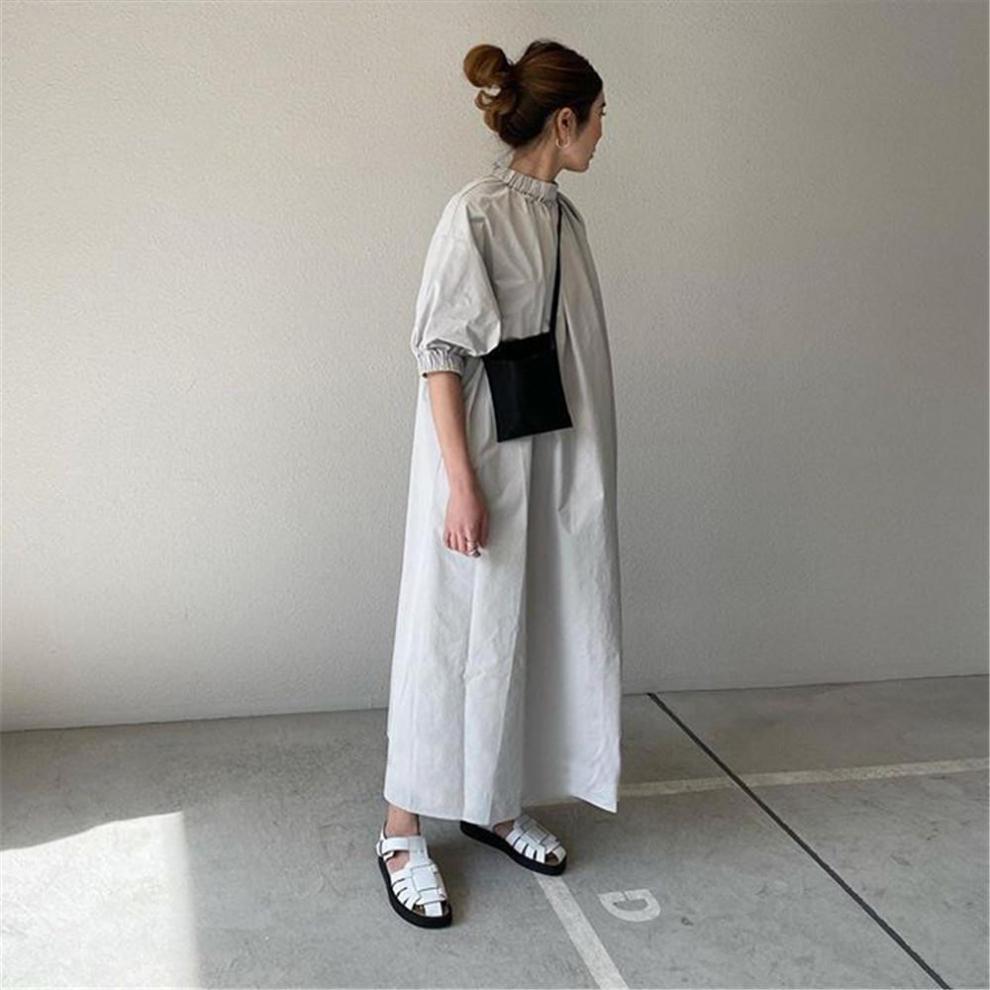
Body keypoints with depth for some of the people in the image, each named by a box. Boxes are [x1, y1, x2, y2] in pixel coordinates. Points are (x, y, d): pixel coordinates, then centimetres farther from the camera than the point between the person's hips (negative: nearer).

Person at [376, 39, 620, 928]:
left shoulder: (563, 215, 11)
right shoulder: (477, 213, -13)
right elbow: (441, 354, -16)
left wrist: (588, 472, 17)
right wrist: (462, 483, -21)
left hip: (559, 466, 8)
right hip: (488, 464, -8)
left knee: (535, 634, 14)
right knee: (454, 641, 0)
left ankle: (496, 804, 30)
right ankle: (403, 833, 15)